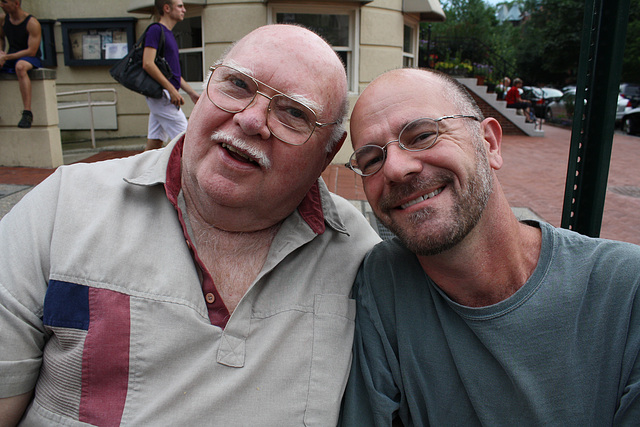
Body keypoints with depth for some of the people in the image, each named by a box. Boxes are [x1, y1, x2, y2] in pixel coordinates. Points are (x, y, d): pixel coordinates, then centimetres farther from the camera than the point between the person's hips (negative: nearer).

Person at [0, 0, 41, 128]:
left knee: (20, 66, -41)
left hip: (31, 59, -6)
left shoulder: (32, 23, -14)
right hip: (11, 58, 7)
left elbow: (31, 51, -19)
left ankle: (27, 113, -42)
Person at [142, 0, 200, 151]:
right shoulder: (156, 30, -8)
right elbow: (148, 64, -18)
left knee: (155, 142, 9)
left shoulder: (169, 34, 20)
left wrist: (191, 92, 20)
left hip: (165, 93, 9)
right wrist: (172, 90, -21)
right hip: (161, 93, -9)